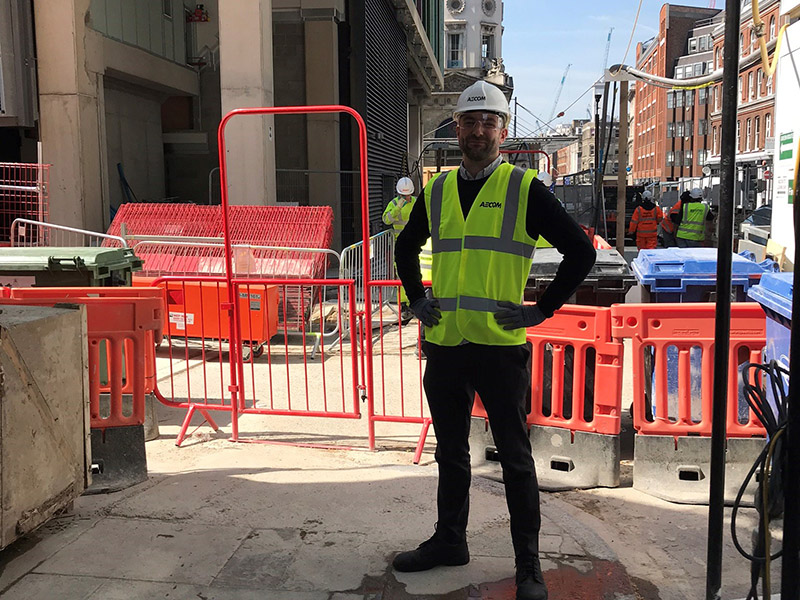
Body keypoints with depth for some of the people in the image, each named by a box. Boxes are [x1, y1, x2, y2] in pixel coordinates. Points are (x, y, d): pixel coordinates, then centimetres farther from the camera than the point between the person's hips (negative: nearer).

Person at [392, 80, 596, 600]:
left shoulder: (525, 189, -4)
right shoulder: (437, 191, 10)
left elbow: (581, 251, -5)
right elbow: (406, 247, 26)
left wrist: (542, 310, -8)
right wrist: (418, 299, 14)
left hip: (501, 346, -4)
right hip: (444, 344, 5)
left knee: (515, 456, 5)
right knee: (451, 452, 17)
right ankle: (449, 541, 34)